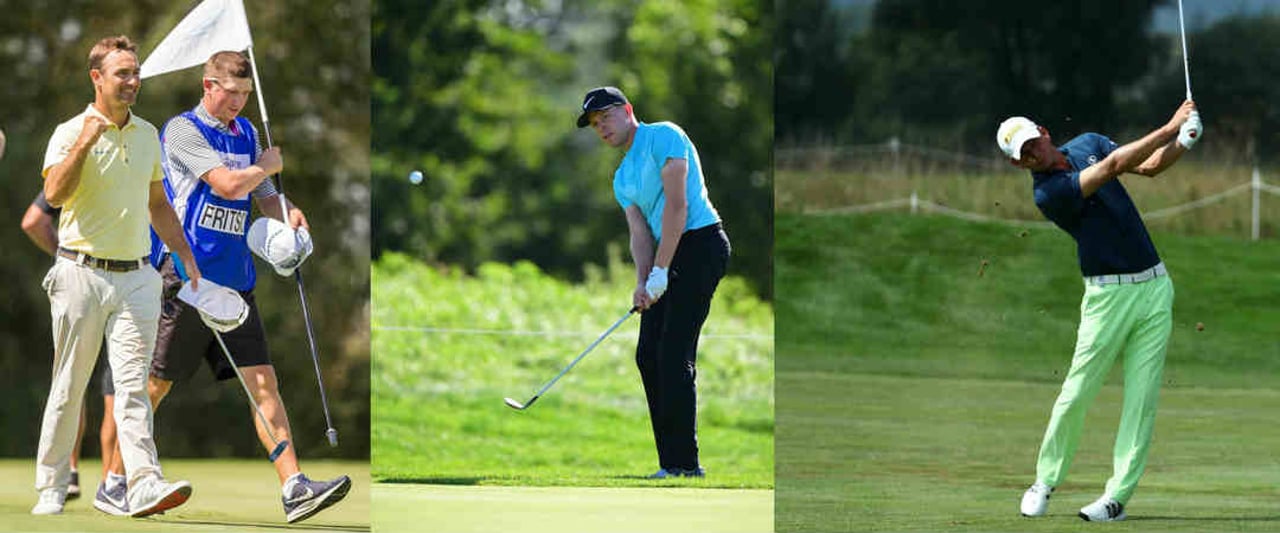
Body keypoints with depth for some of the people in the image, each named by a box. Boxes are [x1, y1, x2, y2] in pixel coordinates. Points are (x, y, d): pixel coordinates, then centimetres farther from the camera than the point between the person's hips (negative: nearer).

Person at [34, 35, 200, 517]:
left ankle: (145, 485, -19)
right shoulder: (70, 133, -4)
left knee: (132, 383, -7)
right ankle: (52, 487, 14)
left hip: (136, 276, 3)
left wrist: (185, 254, 18)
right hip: (82, 273, -3)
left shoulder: (147, 134, 13)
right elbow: (55, 194, -21)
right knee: (69, 386, 4)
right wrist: (85, 142, -27)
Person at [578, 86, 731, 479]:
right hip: (667, 256, 9)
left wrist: (660, 271, -17)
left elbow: (676, 205, -14)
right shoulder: (622, 178, 20)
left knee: (674, 353, -14)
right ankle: (672, 461, 5)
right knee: (648, 354, 4)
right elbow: (640, 232, 9)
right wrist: (642, 282, -10)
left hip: (699, 244, -9)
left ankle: (683, 462, -15)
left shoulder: (663, 136, -6)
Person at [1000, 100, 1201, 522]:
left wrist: (1183, 143, -16)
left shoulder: (1087, 144, 7)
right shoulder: (1047, 194, -16)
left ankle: (1118, 495, -1)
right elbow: (1111, 168, -22)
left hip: (1154, 285, 5)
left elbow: (1149, 165, 5)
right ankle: (1045, 481, 17)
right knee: (1077, 393, -3)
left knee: (1142, 396, -2)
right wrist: (1169, 128, -22)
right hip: (1109, 294, -5)